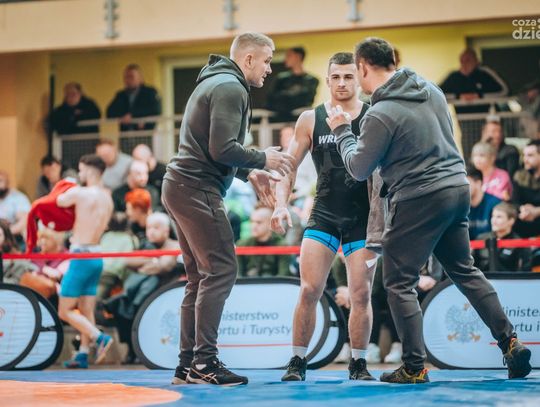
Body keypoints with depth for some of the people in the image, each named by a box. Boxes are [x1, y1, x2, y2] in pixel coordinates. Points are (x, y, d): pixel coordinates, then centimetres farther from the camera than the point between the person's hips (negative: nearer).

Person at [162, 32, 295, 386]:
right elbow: (222, 149, -20)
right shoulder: (230, 88, -11)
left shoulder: (216, 82, 22)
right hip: (197, 189, -11)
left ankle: (188, 364, 11)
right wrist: (263, 159, -6)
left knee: (201, 277, 11)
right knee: (221, 269, -11)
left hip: (182, 187, 11)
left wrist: (248, 173, 18)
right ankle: (204, 361, -12)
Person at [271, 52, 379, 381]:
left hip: (363, 217, -1)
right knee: (309, 291, -6)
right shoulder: (310, 119, 3)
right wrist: (281, 204, -9)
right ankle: (298, 361, 4)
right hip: (324, 215, 1)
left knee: (361, 294, 0)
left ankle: (358, 364, 13)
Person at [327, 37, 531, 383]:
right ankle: (511, 343, 13)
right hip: (458, 187, 8)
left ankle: (415, 368, 5)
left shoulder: (381, 115, -17)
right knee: (465, 270, 19)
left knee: (400, 282, 4)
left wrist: (342, 130, 6)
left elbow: (359, 169, -8)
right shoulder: (431, 90, 6)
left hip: (418, 200, -8)